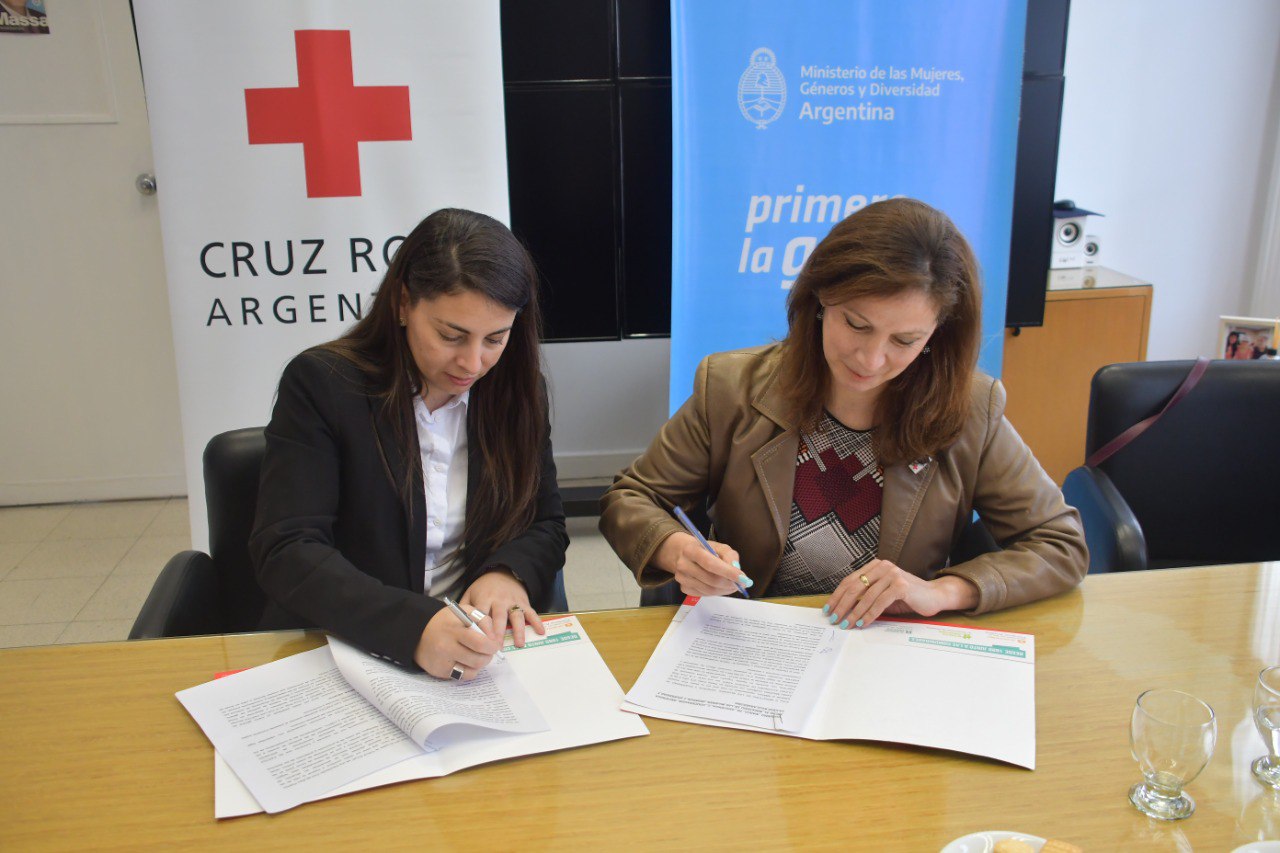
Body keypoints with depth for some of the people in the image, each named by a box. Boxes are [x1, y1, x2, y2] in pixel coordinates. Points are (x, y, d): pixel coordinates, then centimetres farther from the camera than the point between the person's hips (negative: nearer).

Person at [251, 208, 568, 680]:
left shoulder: (517, 392, 4)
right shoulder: (319, 384, -7)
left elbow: (546, 524, 9)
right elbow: (285, 553, -15)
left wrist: (509, 573, -15)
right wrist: (413, 627, -31)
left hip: (478, 651, 2)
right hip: (334, 654, -1)